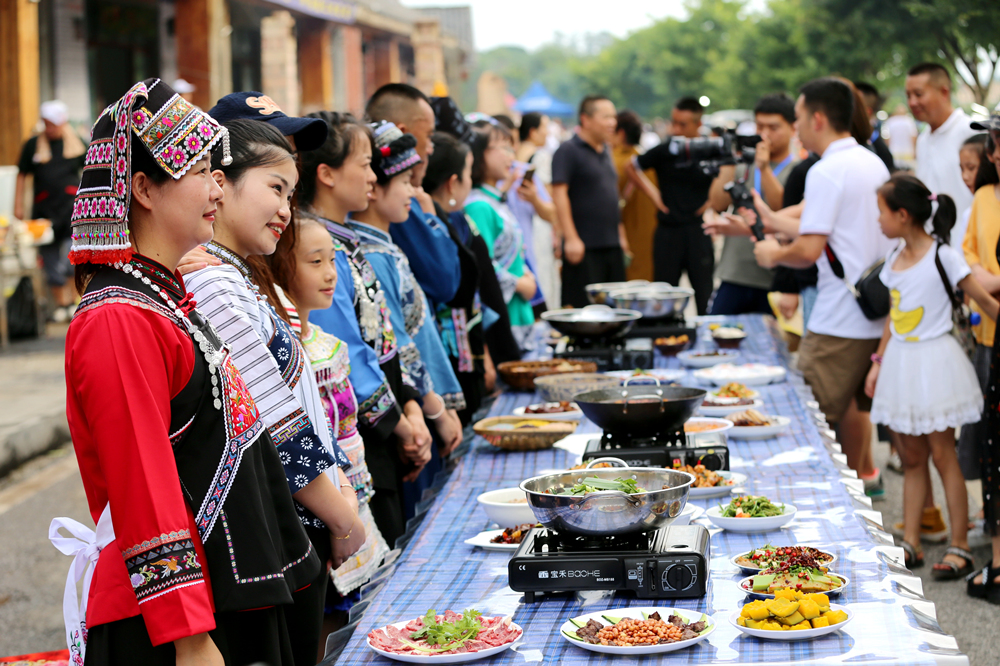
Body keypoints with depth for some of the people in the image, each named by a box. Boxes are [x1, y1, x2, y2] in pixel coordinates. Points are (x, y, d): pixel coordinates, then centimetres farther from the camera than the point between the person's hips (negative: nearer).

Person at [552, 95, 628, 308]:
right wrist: (571, 238, -21)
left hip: (612, 244, 8)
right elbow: (559, 194, -15)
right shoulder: (568, 151, -7)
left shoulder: (605, 152, 18)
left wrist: (620, 234, 23)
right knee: (581, 307, -7)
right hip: (584, 246, -8)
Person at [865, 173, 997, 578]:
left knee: (942, 454, -2)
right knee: (911, 457, 11)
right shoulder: (894, 259, 7)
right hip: (901, 363, 7)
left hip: (933, 362, -7)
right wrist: (879, 362, 16)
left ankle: (960, 548, 6)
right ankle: (910, 544, 18)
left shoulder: (941, 256, -14)